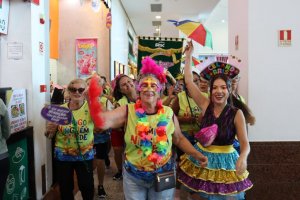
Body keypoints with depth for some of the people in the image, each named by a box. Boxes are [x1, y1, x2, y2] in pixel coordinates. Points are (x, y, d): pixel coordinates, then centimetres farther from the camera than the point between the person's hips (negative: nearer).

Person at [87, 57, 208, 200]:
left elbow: (179, 139, 4)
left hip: (163, 175, 1)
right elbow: (103, 122, -28)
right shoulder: (128, 111, -13)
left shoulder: (168, 113, -8)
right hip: (133, 177, -1)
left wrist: (196, 154, -7)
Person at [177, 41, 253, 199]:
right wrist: (189, 56, -3)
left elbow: (245, 143, -13)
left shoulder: (236, 113, -11)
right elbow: (189, 81, -6)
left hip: (225, 162, -2)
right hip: (201, 158, 3)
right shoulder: (206, 105, -5)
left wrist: (243, 158, -35)